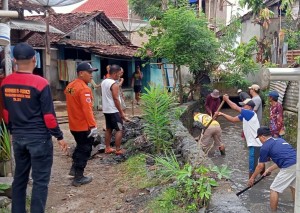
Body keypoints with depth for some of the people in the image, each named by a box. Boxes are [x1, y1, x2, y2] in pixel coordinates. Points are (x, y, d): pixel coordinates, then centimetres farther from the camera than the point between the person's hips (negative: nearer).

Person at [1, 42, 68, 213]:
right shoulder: (40, 83, -15)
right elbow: (48, 115, -14)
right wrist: (59, 137, -5)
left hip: (18, 137, 6)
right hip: (39, 137, -6)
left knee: (19, 178, 18)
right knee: (40, 180, 3)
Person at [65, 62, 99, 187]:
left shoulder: (70, 86, 8)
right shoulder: (84, 89, -22)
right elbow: (87, 110, -26)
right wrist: (93, 126, -22)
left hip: (74, 125, 9)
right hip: (84, 126, -9)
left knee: (80, 147, 26)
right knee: (84, 150, 4)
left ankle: (74, 169, 34)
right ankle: (78, 178, 11)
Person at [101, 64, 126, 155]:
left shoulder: (104, 82, 9)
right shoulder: (114, 84, -18)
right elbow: (116, 99, -20)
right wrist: (121, 112, -15)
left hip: (106, 110, 9)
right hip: (113, 111, -9)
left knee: (108, 129, 14)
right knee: (119, 129, -1)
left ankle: (107, 148, 19)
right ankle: (118, 150, 1)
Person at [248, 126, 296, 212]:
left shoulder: (265, 147, 1)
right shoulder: (280, 140, 22)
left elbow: (260, 166, 10)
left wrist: (252, 178, 24)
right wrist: (270, 169, 36)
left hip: (289, 168, -8)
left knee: (274, 189, 6)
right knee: (294, 187, 28)